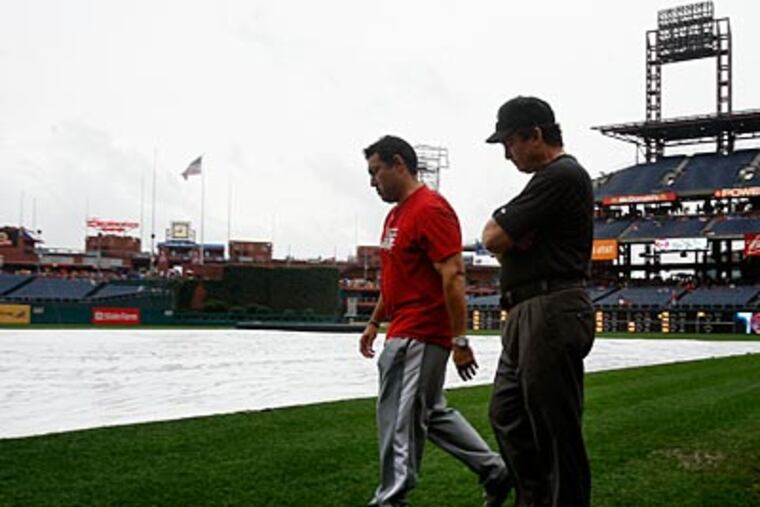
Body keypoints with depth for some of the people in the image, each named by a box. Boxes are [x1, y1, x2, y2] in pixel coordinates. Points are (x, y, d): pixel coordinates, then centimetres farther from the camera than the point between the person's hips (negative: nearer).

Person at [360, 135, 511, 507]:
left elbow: (453, 277, -20)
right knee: (432, 413, 17)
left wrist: (460, 341, -22)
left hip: (418, 337, -10)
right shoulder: (395, 214, 15)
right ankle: (493, 470, 26)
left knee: (399, 419, -4)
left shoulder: (431, 209, -15)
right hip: (404, 334, 10)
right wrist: (374, 322, 23)